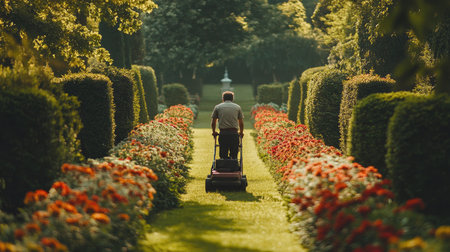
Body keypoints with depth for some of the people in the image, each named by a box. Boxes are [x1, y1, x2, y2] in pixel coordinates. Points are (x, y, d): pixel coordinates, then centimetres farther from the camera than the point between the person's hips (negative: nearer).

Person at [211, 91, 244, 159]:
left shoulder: (217, 107, 10)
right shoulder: (237, 107, 12)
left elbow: (213, 122, 13)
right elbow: (241, 123, 16)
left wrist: (214, 132, 30)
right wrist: (241, 132, 33)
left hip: (223, 134, 0)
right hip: (234, 134, 0)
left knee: (223, 157, 3)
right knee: (234, 156, 4)